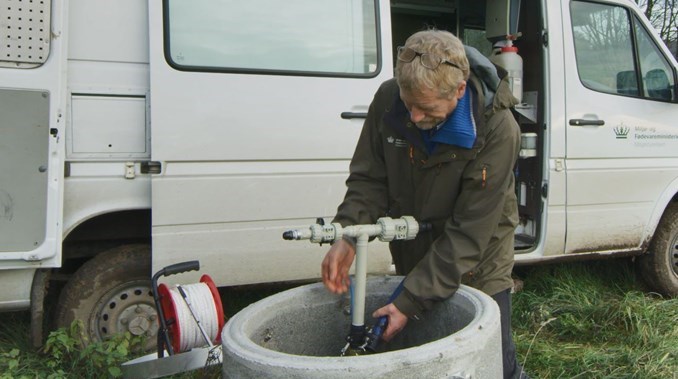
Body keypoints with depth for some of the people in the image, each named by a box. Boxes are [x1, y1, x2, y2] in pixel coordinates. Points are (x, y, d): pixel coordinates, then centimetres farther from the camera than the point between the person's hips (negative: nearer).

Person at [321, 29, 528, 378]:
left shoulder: (497, 130, -27)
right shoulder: (388, 100, -17)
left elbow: (470, 232, -26)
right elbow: (369, 179, -8)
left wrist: (413, 301, -28)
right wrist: (347, 236, -26)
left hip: (476, 268, -3)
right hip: (411, 256, 4)